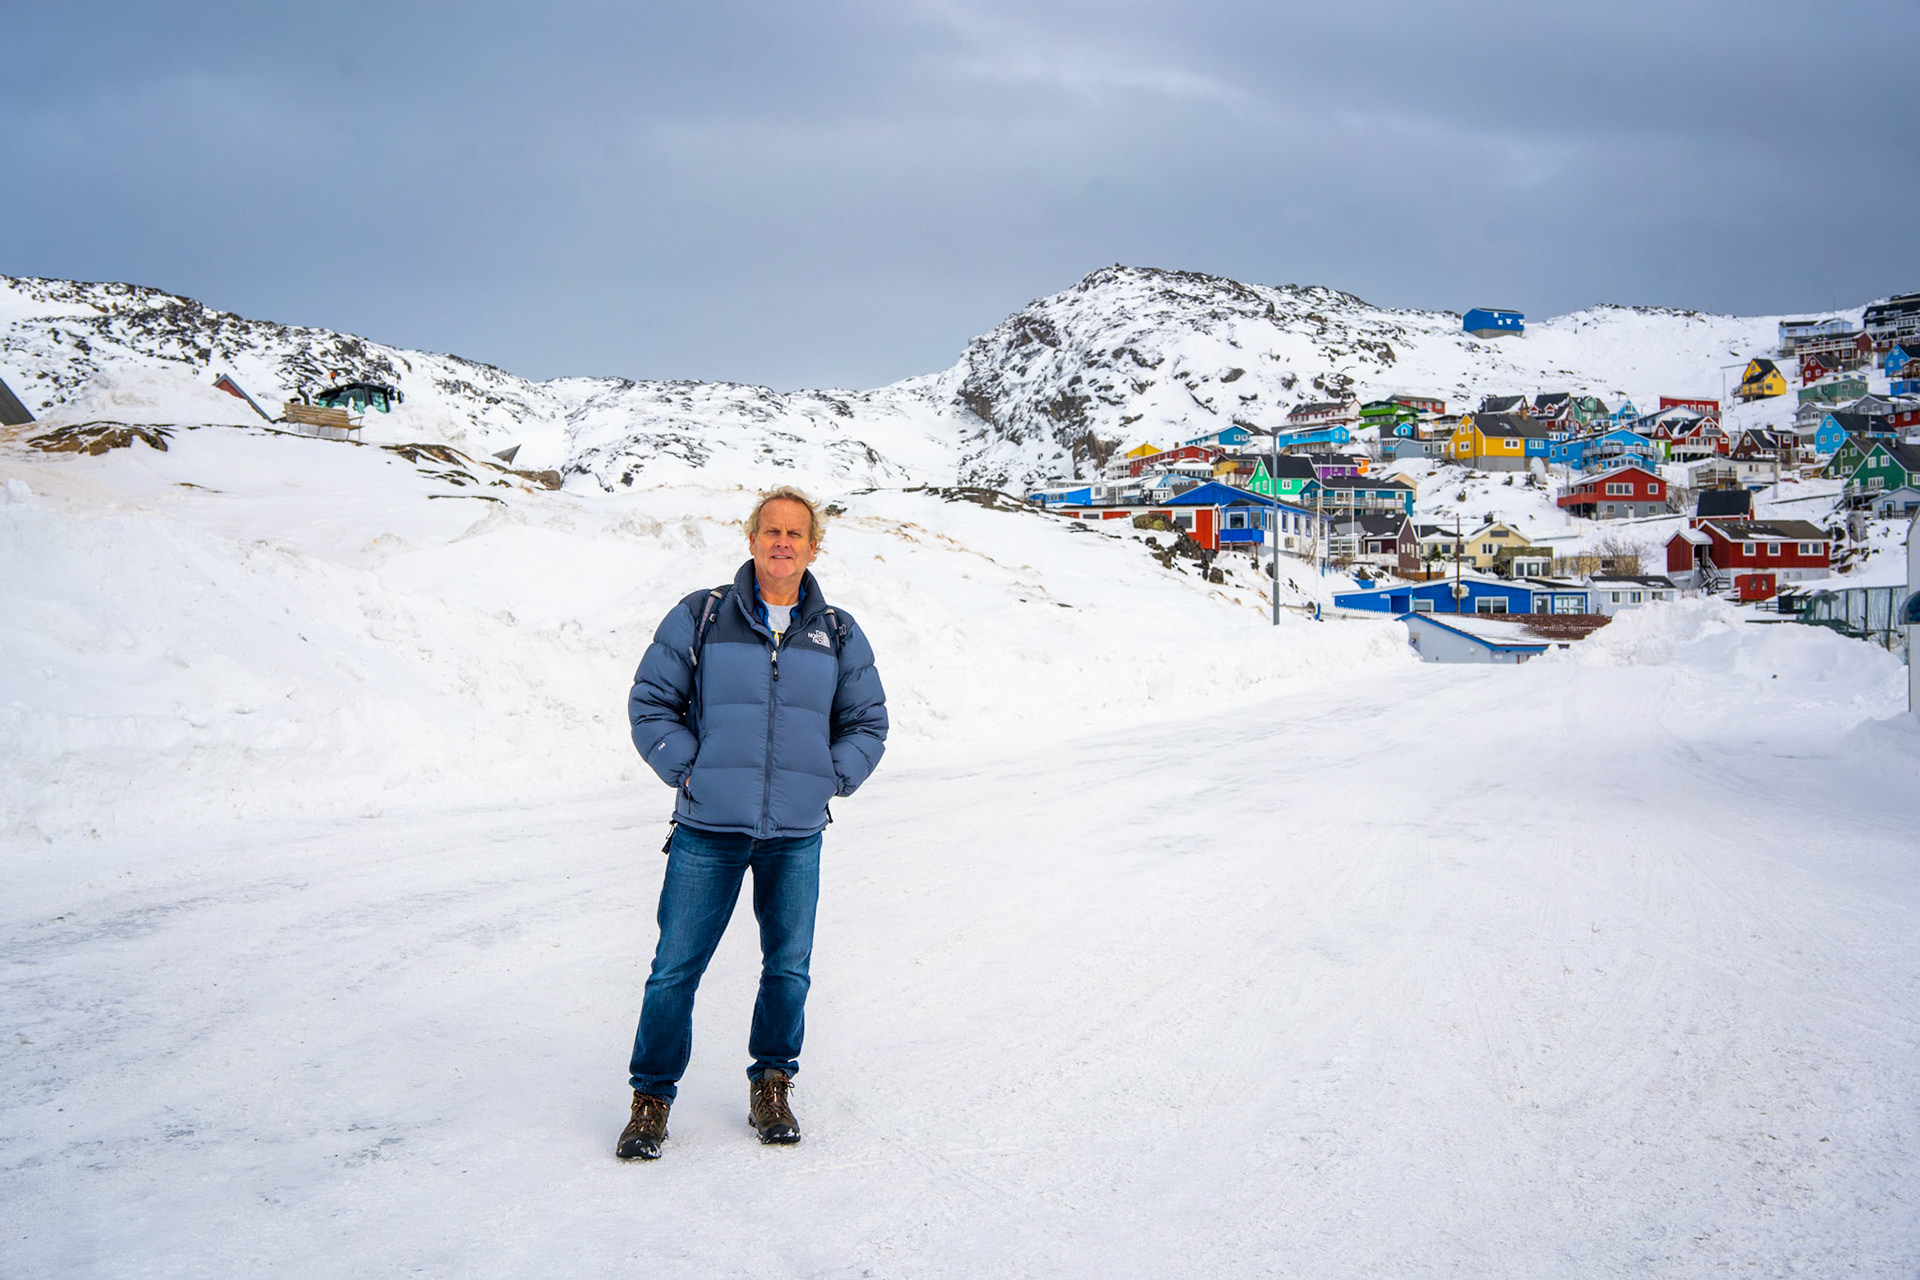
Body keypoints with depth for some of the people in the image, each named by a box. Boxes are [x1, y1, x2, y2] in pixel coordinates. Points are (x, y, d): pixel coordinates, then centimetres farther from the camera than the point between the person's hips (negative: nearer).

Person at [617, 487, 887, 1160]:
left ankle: (771, 1088, 27)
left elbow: (867, 723, 16)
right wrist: (689, 771, -5)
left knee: (788, 968, 9)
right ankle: (651, 1098, 14)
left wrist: (829, 779, 4)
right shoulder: (700, 617, 0)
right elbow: (651, 702, 4)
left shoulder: (839, 635, 7)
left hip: (796, 835, 2)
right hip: (708, 830, -2)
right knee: (675, 967, 0)